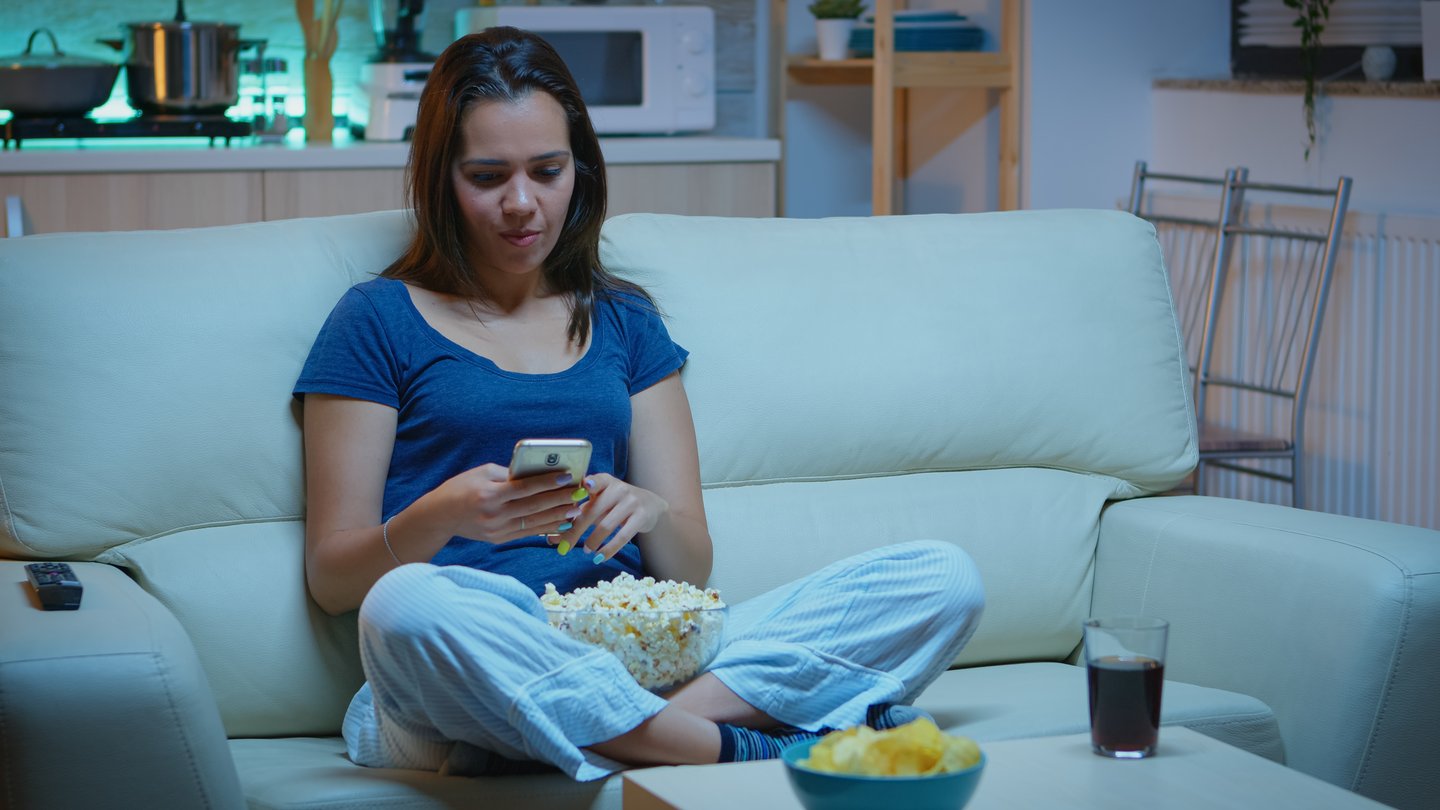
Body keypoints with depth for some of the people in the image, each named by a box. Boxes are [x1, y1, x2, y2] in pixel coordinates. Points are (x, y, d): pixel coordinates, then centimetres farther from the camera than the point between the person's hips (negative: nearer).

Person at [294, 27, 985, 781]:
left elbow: (690, 567, 17)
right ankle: (748, 751, -33)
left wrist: (649, 513, -7)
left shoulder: (624, 324, 21)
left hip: (638, 658, 4)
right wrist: (442, 516, -16)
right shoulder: (380, 320, 10)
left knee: (944, 578, -15)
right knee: (407, 607, -42)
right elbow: (331, 577, 5)